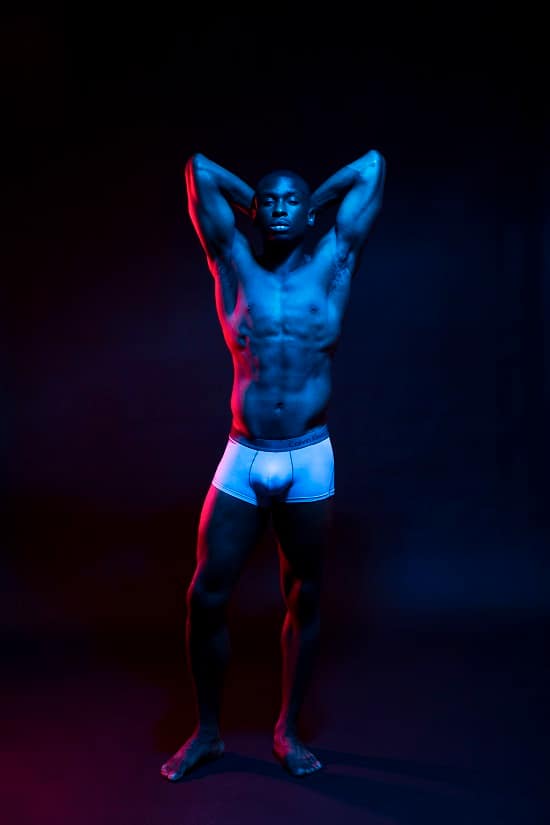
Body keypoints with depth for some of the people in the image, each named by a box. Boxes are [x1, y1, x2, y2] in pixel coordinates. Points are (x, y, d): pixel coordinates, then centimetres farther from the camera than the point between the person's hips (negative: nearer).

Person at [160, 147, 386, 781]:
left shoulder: (332, 264, 5)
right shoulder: (234, 267, 5)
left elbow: (372, 166, 8)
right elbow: (199, 169, 7)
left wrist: (315, 201, 18)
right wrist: (252, 200, 18)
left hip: (310, 464, 0)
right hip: (242, 461, 0)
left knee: (303, 599, 10)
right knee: (205, 596, 1)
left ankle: (287, 731, 28)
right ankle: (207, 732, 22)